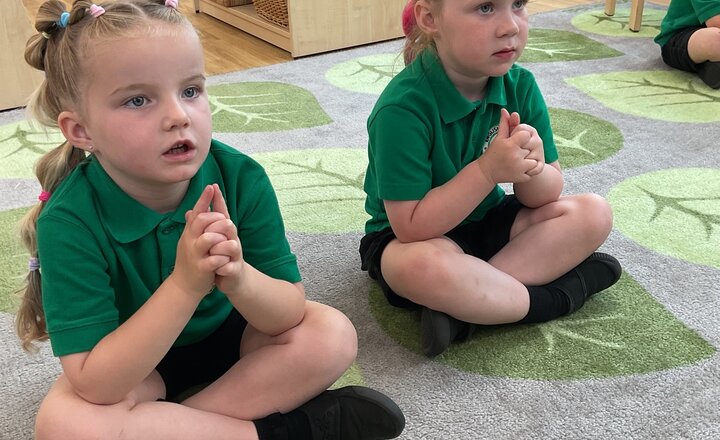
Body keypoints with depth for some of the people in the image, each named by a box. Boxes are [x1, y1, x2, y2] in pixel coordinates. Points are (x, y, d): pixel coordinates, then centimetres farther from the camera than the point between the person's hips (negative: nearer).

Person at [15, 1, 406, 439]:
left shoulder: (241, 177, -23)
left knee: (332, 335, -20)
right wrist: (184, 284, -44)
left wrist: (238, 276, -43)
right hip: (134, 364, -2)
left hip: (227, 333, 2)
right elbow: (98, 386, -32)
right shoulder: (69, 221, -30)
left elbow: (290, 314, -20)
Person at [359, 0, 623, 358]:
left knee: (594, 213, -10)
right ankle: (550, 297, -14)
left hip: (488, 221, 6)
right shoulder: (403, 109, -27)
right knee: (422, 266, -39)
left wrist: (531, 170, -28)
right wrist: (488, 169, -34)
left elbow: (548, 193, -4)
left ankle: (462, 309, -20)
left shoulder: (519, 85, -10)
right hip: (411, 238, -6)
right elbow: (412, 227, -28)